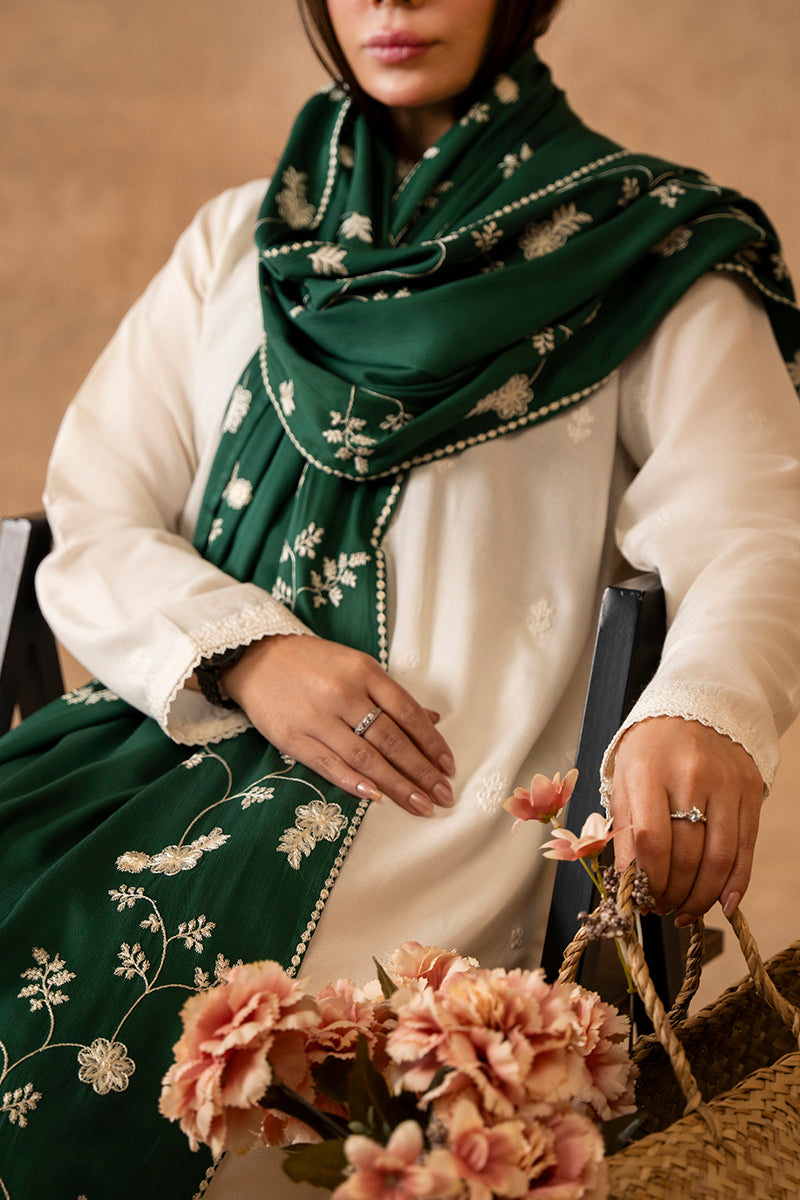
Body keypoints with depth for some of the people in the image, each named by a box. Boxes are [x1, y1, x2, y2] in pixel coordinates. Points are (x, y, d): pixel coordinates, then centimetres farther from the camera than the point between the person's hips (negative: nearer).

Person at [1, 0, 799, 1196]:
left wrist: (703, 713, -32)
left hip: (436, 789, -4)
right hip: (188, 726, 5)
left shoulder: (645, 254, 6)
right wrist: (246, 652, -11)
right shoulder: (236, 243, 18)